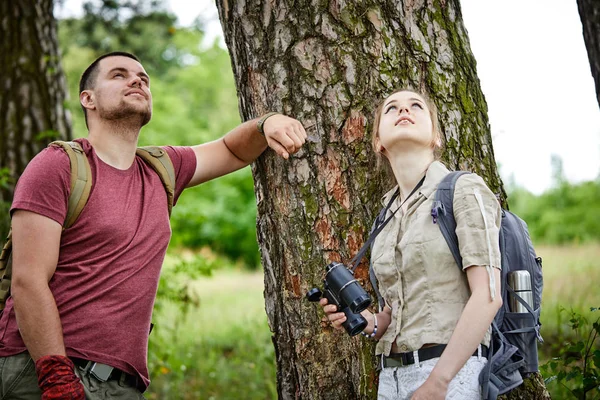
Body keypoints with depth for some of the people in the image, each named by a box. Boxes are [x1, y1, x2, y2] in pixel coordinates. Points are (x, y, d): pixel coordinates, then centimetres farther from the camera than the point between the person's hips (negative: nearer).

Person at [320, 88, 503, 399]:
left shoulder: (463, 190, -4)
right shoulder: (388, 214, 14)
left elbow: (488, 296, -13)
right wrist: (370, 323, 0)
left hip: (452, 371, -6)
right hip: (393, 374, 6)